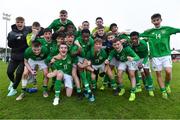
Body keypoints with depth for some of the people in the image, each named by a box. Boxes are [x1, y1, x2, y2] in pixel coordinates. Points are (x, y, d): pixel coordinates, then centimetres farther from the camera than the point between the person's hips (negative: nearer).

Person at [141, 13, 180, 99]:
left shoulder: (167, 29, 4)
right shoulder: (149, 32, 5)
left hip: (166, 54, 0)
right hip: (155, 56, 1)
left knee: (168, 72, -14)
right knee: (158, 74, 4)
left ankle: (167, 85, 18)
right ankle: (163, 91, 20)